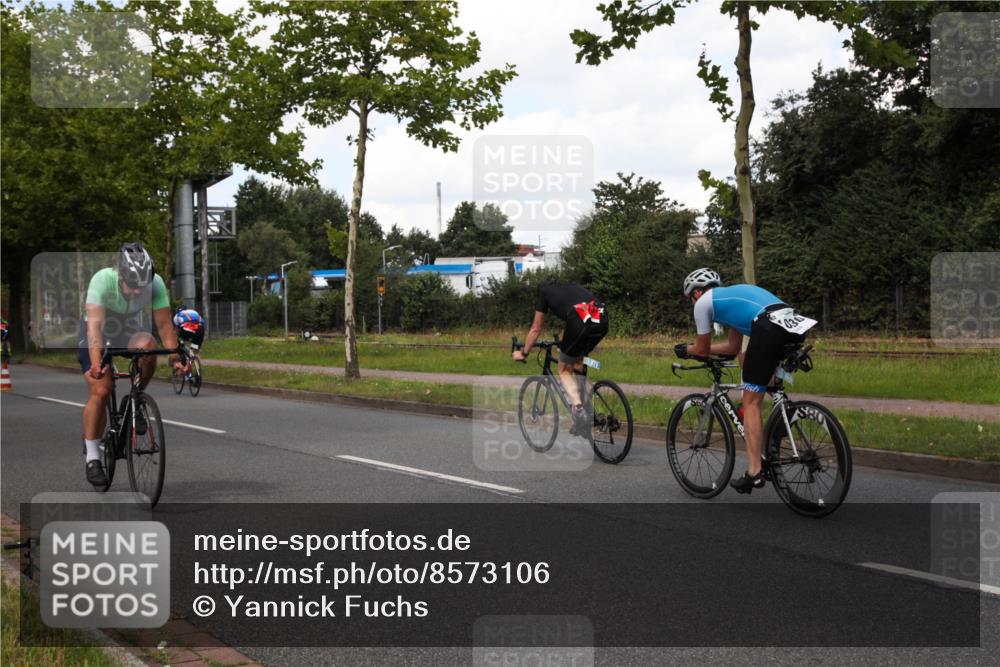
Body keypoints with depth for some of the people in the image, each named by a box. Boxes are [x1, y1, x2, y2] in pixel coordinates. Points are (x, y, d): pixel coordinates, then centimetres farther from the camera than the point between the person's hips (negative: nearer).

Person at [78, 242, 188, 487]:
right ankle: (92, 457, -5)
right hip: (99, 337, -2)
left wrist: (175, 356, -36)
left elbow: (165, 325, -23)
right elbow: (95, 324, -42)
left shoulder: (156, 283, -26)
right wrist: (96, 363, -55)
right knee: (100, 391, -18)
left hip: (129, 334, 2)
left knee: (148, 345, -33)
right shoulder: (102, 280, -33)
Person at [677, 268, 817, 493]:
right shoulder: (733, 294, 38)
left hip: (770, 328, -8)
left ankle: (754, 472, -4)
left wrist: (686, 350, 42)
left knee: (751, 402, 0)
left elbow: (703, 350, 23)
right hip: (795, 325, 8)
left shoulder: (704, 302, 16)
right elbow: (733, 347, 41)